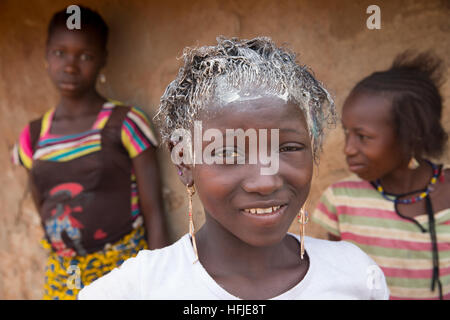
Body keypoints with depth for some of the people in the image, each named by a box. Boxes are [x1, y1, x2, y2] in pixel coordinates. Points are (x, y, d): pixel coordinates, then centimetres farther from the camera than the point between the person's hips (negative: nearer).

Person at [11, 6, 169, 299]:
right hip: (62, 278, 4)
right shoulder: (33, 137, 4)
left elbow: (154, 214, -10)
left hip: (124, 273, -3)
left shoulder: (125, 124, -10)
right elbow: (44, 211, 12)